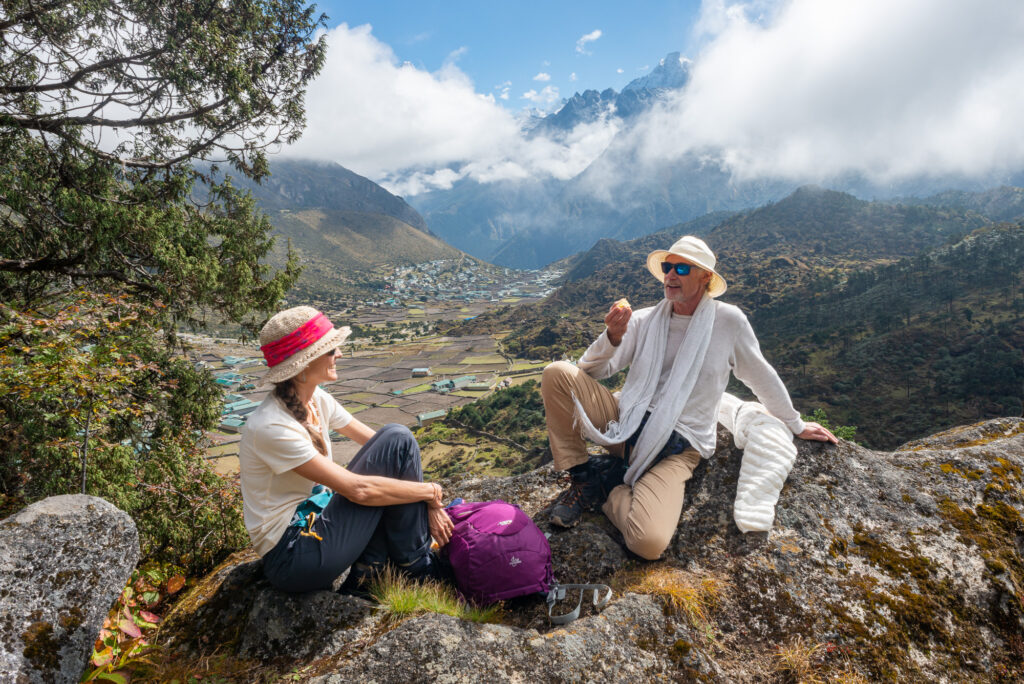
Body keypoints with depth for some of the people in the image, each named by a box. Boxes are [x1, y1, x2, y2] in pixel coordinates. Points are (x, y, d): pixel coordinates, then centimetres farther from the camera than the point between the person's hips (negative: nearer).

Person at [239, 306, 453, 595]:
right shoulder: (271, 427, -26)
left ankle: (364, 575, 0)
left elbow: (376, 443, 1)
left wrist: (430, 503, -8)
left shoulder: (316, 400, 1)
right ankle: (415, 565, 0)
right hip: (291, 558, -9)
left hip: (316, 520, 9)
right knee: (398, 439, -17)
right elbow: (358, 490, -28)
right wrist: (431, 491, -16)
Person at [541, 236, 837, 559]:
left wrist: (796, 425, 23)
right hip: (625, 424, 3)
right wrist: (612, 337, -20)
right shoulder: (643, 320, 4)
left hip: (677, 447, -2)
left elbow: (761, 377, 14)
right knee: (557, 373, -20)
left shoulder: (728, 321, 0)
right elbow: (591, 371, -1)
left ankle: (608, 486, 3)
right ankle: (584, 477, -6)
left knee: (649, 543, -29)